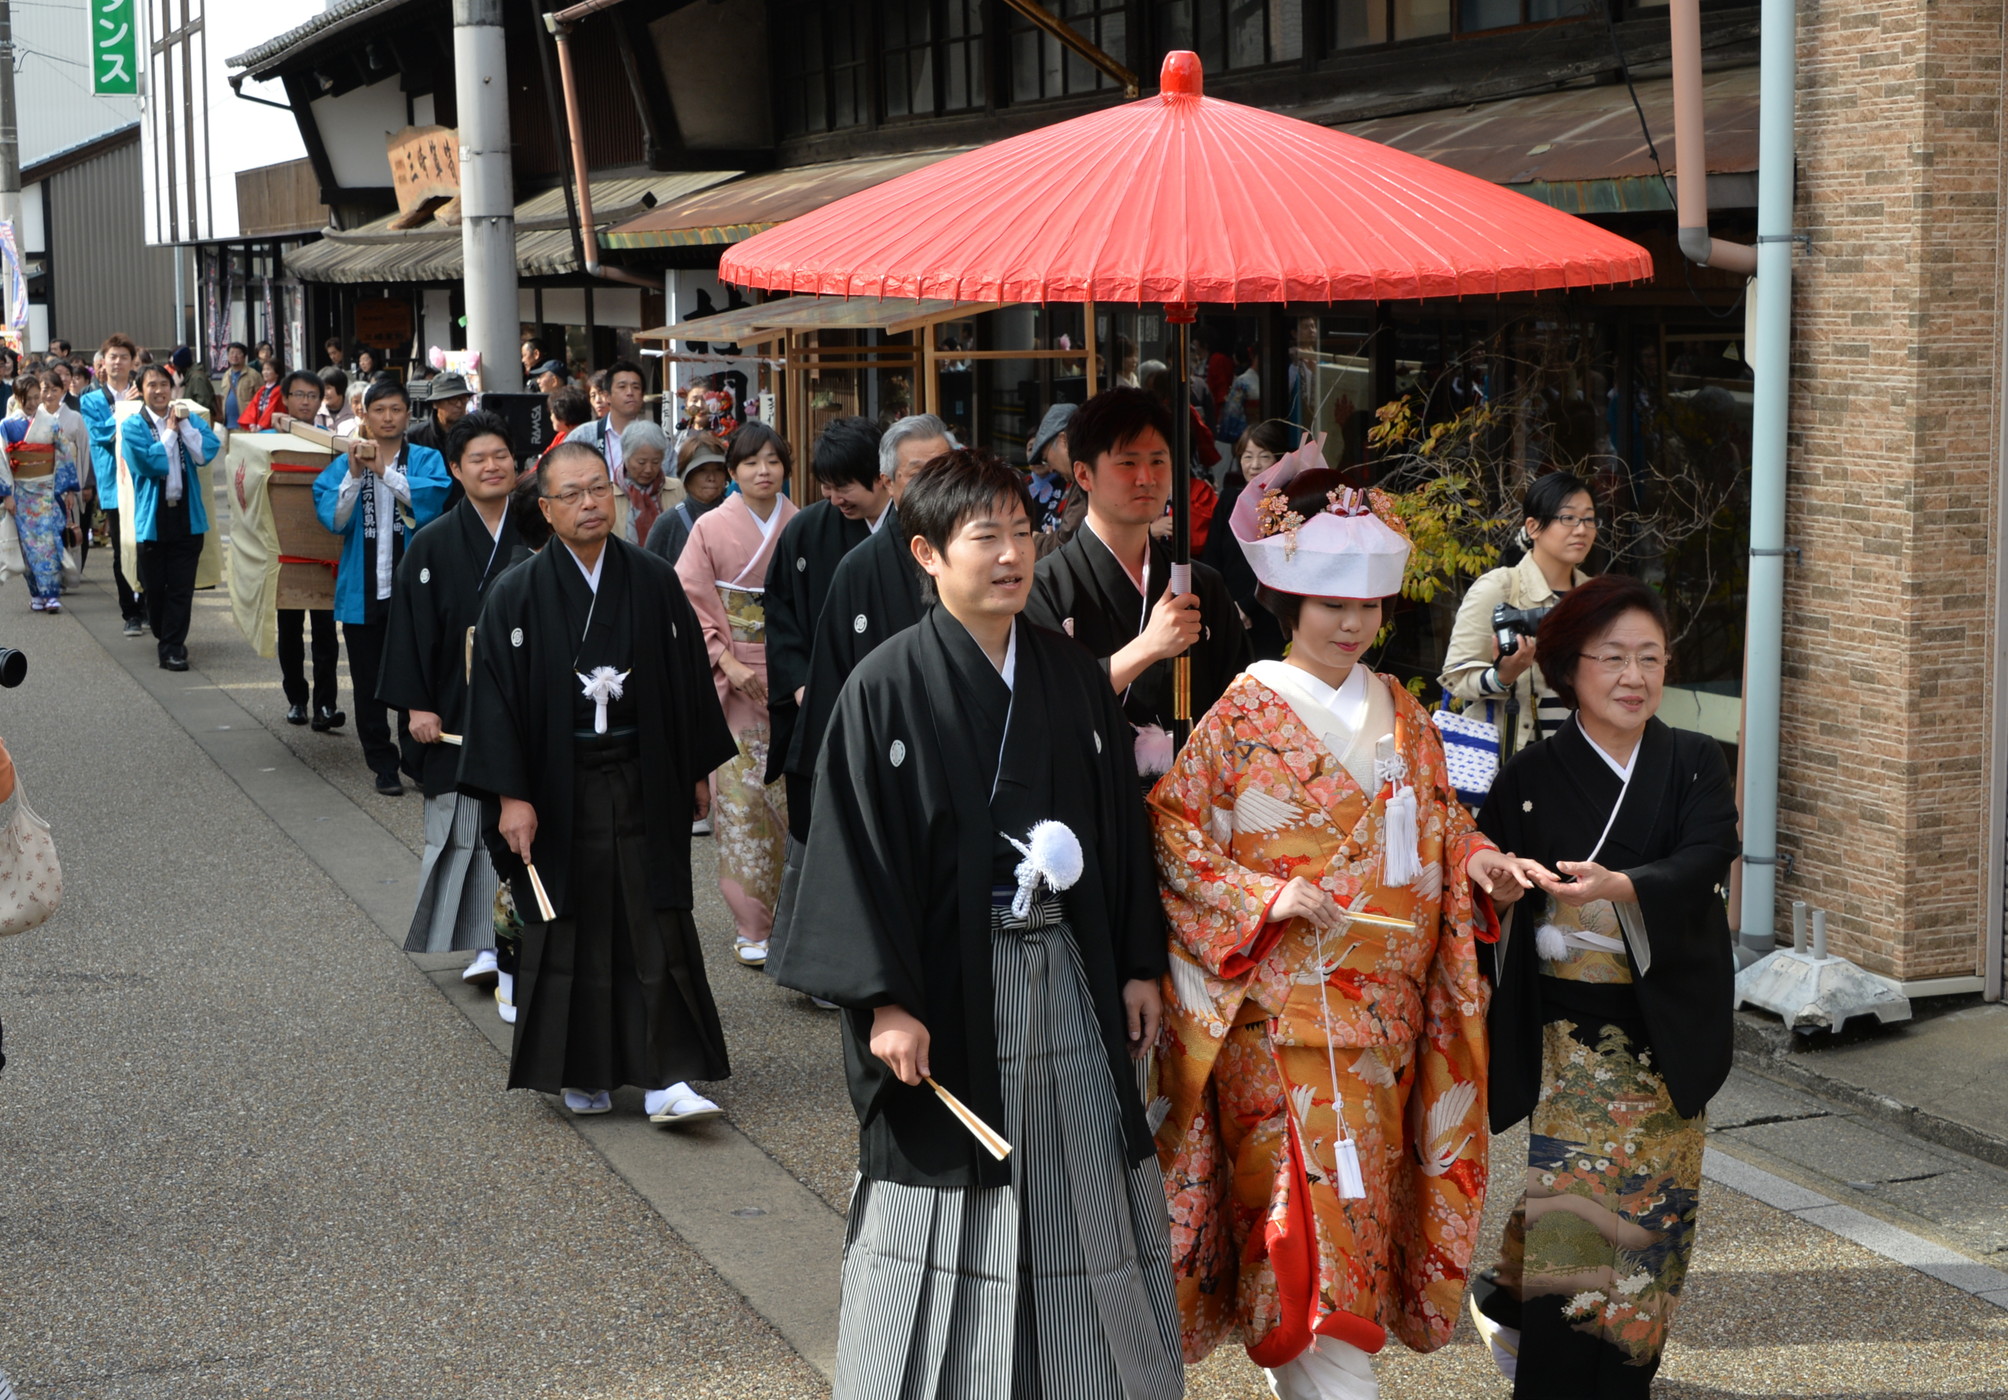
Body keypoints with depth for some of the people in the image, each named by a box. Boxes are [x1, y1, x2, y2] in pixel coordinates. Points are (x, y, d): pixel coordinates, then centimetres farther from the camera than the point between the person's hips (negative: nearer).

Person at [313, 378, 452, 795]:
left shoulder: (426, 460, 3)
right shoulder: (344, 464, 6)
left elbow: (433, 498, -17)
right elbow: (332, 518, -7)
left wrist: (384, 470, -20)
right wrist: (355, 475, -19)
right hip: (363, 589, 2)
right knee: (369, 682, 7)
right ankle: (383, 763, 17)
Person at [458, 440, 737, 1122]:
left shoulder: (655, 581, 1)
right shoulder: (517, 594, -4)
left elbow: (689, 676, 8)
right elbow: (495, 696, -6)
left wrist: (697, 771, 8)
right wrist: (510, 795, -12)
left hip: (644, 785, 1)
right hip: (558, 789, -1)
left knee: (657, 929, -2)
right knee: (571, 931, 6)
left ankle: (669, 1078, 0)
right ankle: (580, 1074, 20)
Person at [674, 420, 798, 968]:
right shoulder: (712, 528, -1)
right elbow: (691, 605, -1)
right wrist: (729, 664, -10)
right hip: (735, 678, -1)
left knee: (795, 792, 1)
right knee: (741, 796, -4)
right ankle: (750, 926, 3)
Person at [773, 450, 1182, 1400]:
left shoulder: (1073, 677, 5)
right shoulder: (888, 687, -8)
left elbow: (1122, 827, 11)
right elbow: (856, 849, -11)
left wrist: (1139, 964, 8)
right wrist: (885, 999, -16)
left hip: (1065, 970, 4)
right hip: (948, 979, -4)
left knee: (1078, 1206, 11)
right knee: (950, 1219, 4)